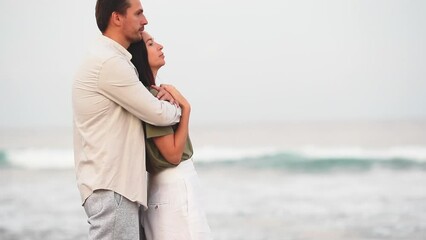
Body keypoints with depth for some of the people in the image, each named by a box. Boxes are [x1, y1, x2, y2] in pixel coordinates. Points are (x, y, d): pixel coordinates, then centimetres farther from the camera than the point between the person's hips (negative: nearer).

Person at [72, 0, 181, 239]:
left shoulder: (110, 59, 17)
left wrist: (160, 98, 5)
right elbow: (157, 114, -12)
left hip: (115, 182, 10)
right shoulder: (109, 62, -15)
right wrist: (177, 109, 10)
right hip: (111, 187, -10)